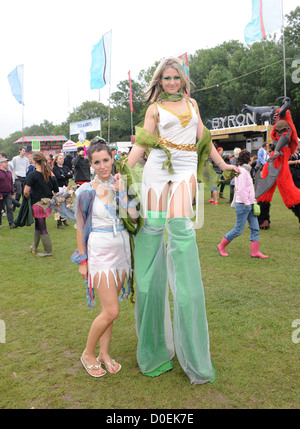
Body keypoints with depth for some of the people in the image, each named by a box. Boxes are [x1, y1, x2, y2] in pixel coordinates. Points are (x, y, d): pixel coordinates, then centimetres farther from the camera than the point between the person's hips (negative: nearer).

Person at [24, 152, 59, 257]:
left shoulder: (33, 174, -15)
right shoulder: (50, 173, 2)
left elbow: (26, 191, -19)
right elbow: (56, 191, 6)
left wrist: (28, 198, 0)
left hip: (38, 204, -7)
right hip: (48, 203, 7)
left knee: (42, 228, 3)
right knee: (38, 225, 22)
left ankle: (48, 251, 11)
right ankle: (34, 247, 34)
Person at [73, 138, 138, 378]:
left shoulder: (121, 185, 4)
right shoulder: (87, 191, -7)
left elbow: (133, 216, -3)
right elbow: (81, 227, -2)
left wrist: (122, 192, -12)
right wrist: (82, 260, -1)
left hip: (122, 249, 5)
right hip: (100, 252, -4)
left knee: (109, 308, 12)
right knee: (111, 311, -6)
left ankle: (105, 354, 28)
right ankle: (88, 354, 17)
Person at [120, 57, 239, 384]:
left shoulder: (192, 104, 21)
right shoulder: (155, 108, 12)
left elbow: (203, 138, 23)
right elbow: (141, 143, 6)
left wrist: (223, 164, 22)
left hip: (186, 167, 1)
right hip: (158, 165, -1)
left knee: (179, 224, -15)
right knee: (153, 224, -8)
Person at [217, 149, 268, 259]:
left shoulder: (245, 170, 15)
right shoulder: (242, 171, -15)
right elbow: (241, 190, -21)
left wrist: (252, 201, 14)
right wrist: (246, 203, -16)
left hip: (249, 204, 10)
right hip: (243, 204, -10)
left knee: (255, 228, 6)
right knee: (238, 230, -2)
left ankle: (255, 252, 11)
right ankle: (221, 246, 13)